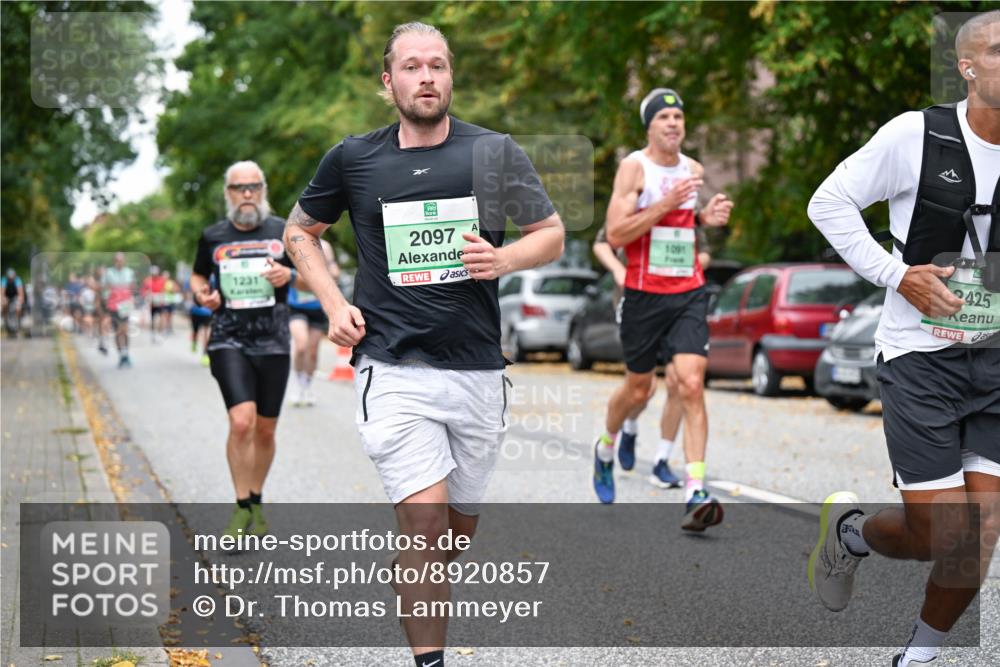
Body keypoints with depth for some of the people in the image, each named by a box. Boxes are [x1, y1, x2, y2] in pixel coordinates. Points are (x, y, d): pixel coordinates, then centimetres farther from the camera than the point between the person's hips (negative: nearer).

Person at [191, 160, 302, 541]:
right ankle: (242, 509, -6)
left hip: (273, 342, 1)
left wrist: (290, 275, -10)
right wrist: (202, 294, 0)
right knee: (241, 422, -18)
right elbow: (198, 275, 22)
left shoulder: (283, 232, 5)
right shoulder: (213, 237, 6)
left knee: (265, 429, 8)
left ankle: (256, 502, 28)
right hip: (229, 341, -1)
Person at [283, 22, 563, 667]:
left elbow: (553, 235, 10)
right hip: (394, 369, -2)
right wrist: (334, 304, 5)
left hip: (478, 371, 2)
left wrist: (504, 258, -11)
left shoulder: (496, 152, 3)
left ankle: (418, 598, 41)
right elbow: (301, 231, 19)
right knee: (425, 521, -17)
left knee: (459, 526, 13)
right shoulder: (354, 159, 4)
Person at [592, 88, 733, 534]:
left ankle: (696, 493, -18)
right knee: (638, 389, 12)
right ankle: (606, 447, 44)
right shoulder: (634, 167, -7)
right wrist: (667, 204, -22)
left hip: (689, 293, 3)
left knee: (691, 384, -13)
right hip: (644, 294, -3)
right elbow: (615, 234, -16)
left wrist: (705, 217, 5)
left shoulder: (694, 170, 9)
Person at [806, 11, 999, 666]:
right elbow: (828, 202, -3)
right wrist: (896, 273, -12)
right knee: (940, 535, -5)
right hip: (922, 358, -4)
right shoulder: (916, 134, -10)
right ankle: (850, 530, 29)